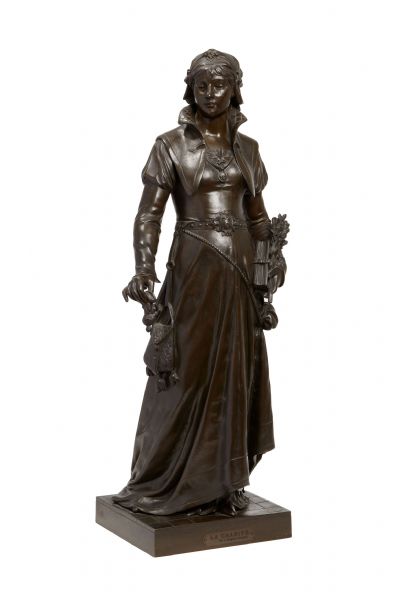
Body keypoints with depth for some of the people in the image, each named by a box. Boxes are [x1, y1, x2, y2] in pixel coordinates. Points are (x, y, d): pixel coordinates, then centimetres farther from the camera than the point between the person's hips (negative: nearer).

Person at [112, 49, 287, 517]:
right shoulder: (171, 145, -3)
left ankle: (222, 482, 20)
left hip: (241, 268, 5)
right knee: (187, 372, -1)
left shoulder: (246, 147, 11)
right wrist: (144, 269, -21)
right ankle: (171, 485, 13)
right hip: (194, 267, -4)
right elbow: (148, 215, -8)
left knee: (235, 372, 8)